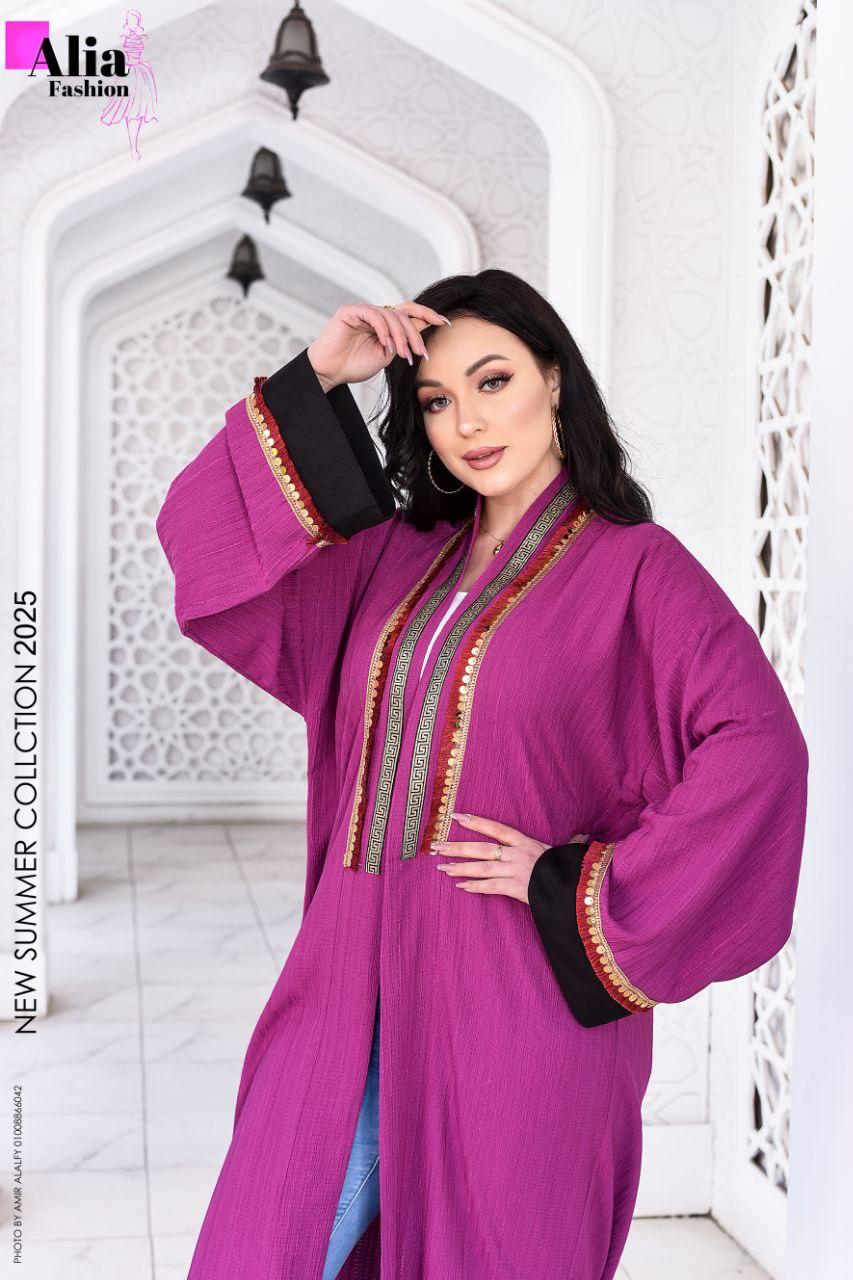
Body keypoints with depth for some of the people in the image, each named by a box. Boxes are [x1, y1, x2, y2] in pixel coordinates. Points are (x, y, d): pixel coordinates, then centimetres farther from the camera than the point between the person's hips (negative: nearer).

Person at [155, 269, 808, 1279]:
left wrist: (575, 883, -15)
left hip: (514, 997, -4)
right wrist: (314, 379, 0)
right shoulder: (394, 559, 12)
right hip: (357, 986, 4)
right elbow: (204, 536, 7)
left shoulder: (636, 567, -3)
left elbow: (757, 750, -16)